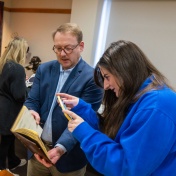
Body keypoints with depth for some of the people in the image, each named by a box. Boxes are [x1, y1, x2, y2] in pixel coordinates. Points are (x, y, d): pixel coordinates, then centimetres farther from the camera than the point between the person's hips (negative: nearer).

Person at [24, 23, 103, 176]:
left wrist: (60, 148, -30)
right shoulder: (44, 69, 3)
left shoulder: (93, 78, -14)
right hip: (38, 148, 5)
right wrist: (30, 113, -20)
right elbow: (32, 101, 3)